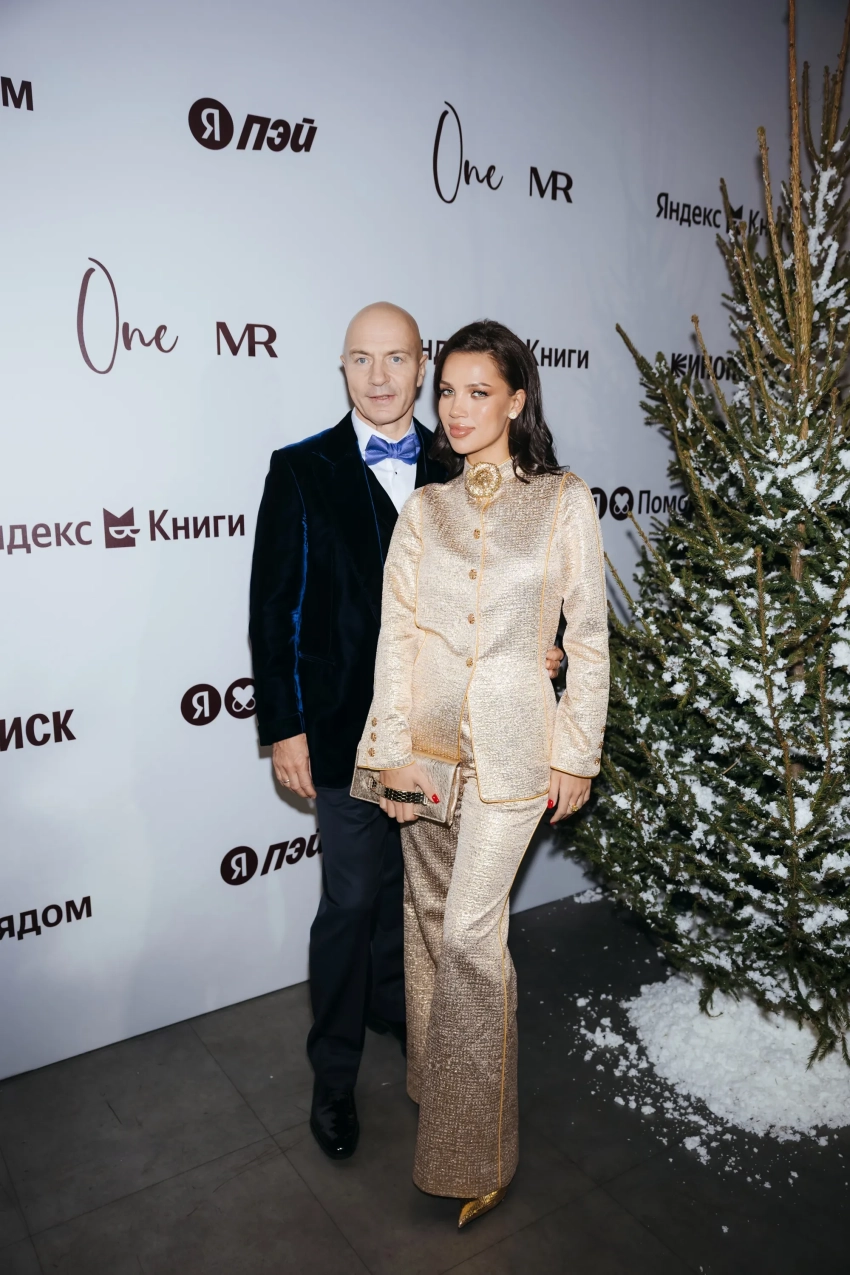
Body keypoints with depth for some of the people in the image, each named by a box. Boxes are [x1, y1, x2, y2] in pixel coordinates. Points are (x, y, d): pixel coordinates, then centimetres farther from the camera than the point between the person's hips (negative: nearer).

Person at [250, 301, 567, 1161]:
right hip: (347, 729, -4)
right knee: (352, 901, 5)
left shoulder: (454, 470, 3)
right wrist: (284, 728, -11)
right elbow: (275, 608, -8)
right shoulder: (302, 471, -7)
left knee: (411, 884, 21)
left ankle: (390, 999, 48)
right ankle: (334, 1073, 27)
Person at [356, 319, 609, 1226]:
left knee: (471, 931, -4)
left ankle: (475, 1149, 15)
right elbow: (396, 632, 0)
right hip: (427, 734, 3)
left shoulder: (565, 502, -3)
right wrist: (394, 748, -5)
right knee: (430, 914, 15)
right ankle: (432, 1079, 39)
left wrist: (578, 755, -2)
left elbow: (588, 638, -1)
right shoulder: (423, 507, 4)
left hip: (512, 742, -3)